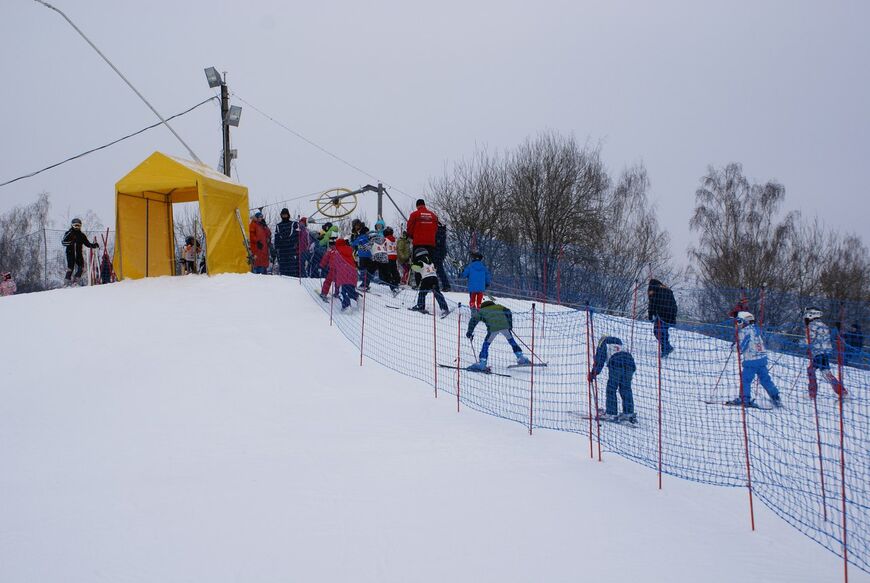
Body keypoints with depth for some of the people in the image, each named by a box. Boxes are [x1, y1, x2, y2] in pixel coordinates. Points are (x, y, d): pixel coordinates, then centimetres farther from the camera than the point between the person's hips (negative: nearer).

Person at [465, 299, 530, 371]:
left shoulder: (482, 311, 28)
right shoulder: (498, 307, 34)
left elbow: (473, 320, 16)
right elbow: (508, 312, 22)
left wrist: (469, 332, 18)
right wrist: (510, 325, 26)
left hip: (493, 328, -3)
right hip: (505, 325, 3)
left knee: (486, 344, 8)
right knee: (511, 340, 21)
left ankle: (481, 364, -1)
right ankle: (521, 358, 22)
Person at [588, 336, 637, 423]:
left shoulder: (603, 344, 22)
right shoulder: (620, 344, 39)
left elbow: (599, 361, 15)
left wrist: (593, 373, 18)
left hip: (616, 363, -5)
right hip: (630, 361, 5)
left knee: (611, 389, 2)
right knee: (626, 389, 11)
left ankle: (611, 413, -2)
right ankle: (629, 413, 7)